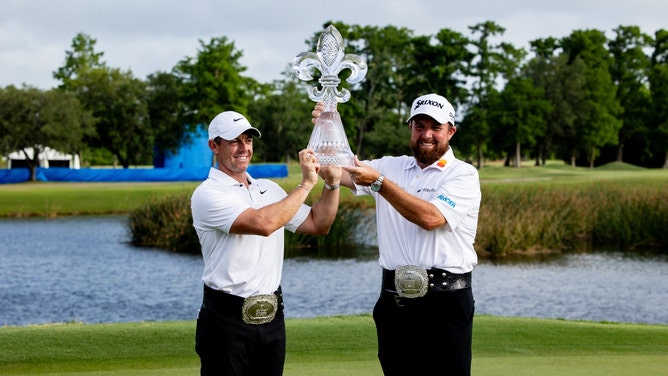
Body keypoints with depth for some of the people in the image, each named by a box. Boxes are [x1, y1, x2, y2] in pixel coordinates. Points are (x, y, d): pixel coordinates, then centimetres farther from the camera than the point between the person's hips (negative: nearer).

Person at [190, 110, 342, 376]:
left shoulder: (269, 189, 13)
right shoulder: (207, 194, -11)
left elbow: (318, 225, 16)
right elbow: (263, 223, -24)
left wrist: (332, 184, 1)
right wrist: (306, 184, -16)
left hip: (272, 316, 6)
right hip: (227, 317, -6)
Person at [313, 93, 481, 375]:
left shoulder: (463, 174, -2)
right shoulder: (391, 167, 13)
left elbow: (430, 217, -18)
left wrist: (378, 182, -22)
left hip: (445, 302, -4)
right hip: (394, 299, 4)